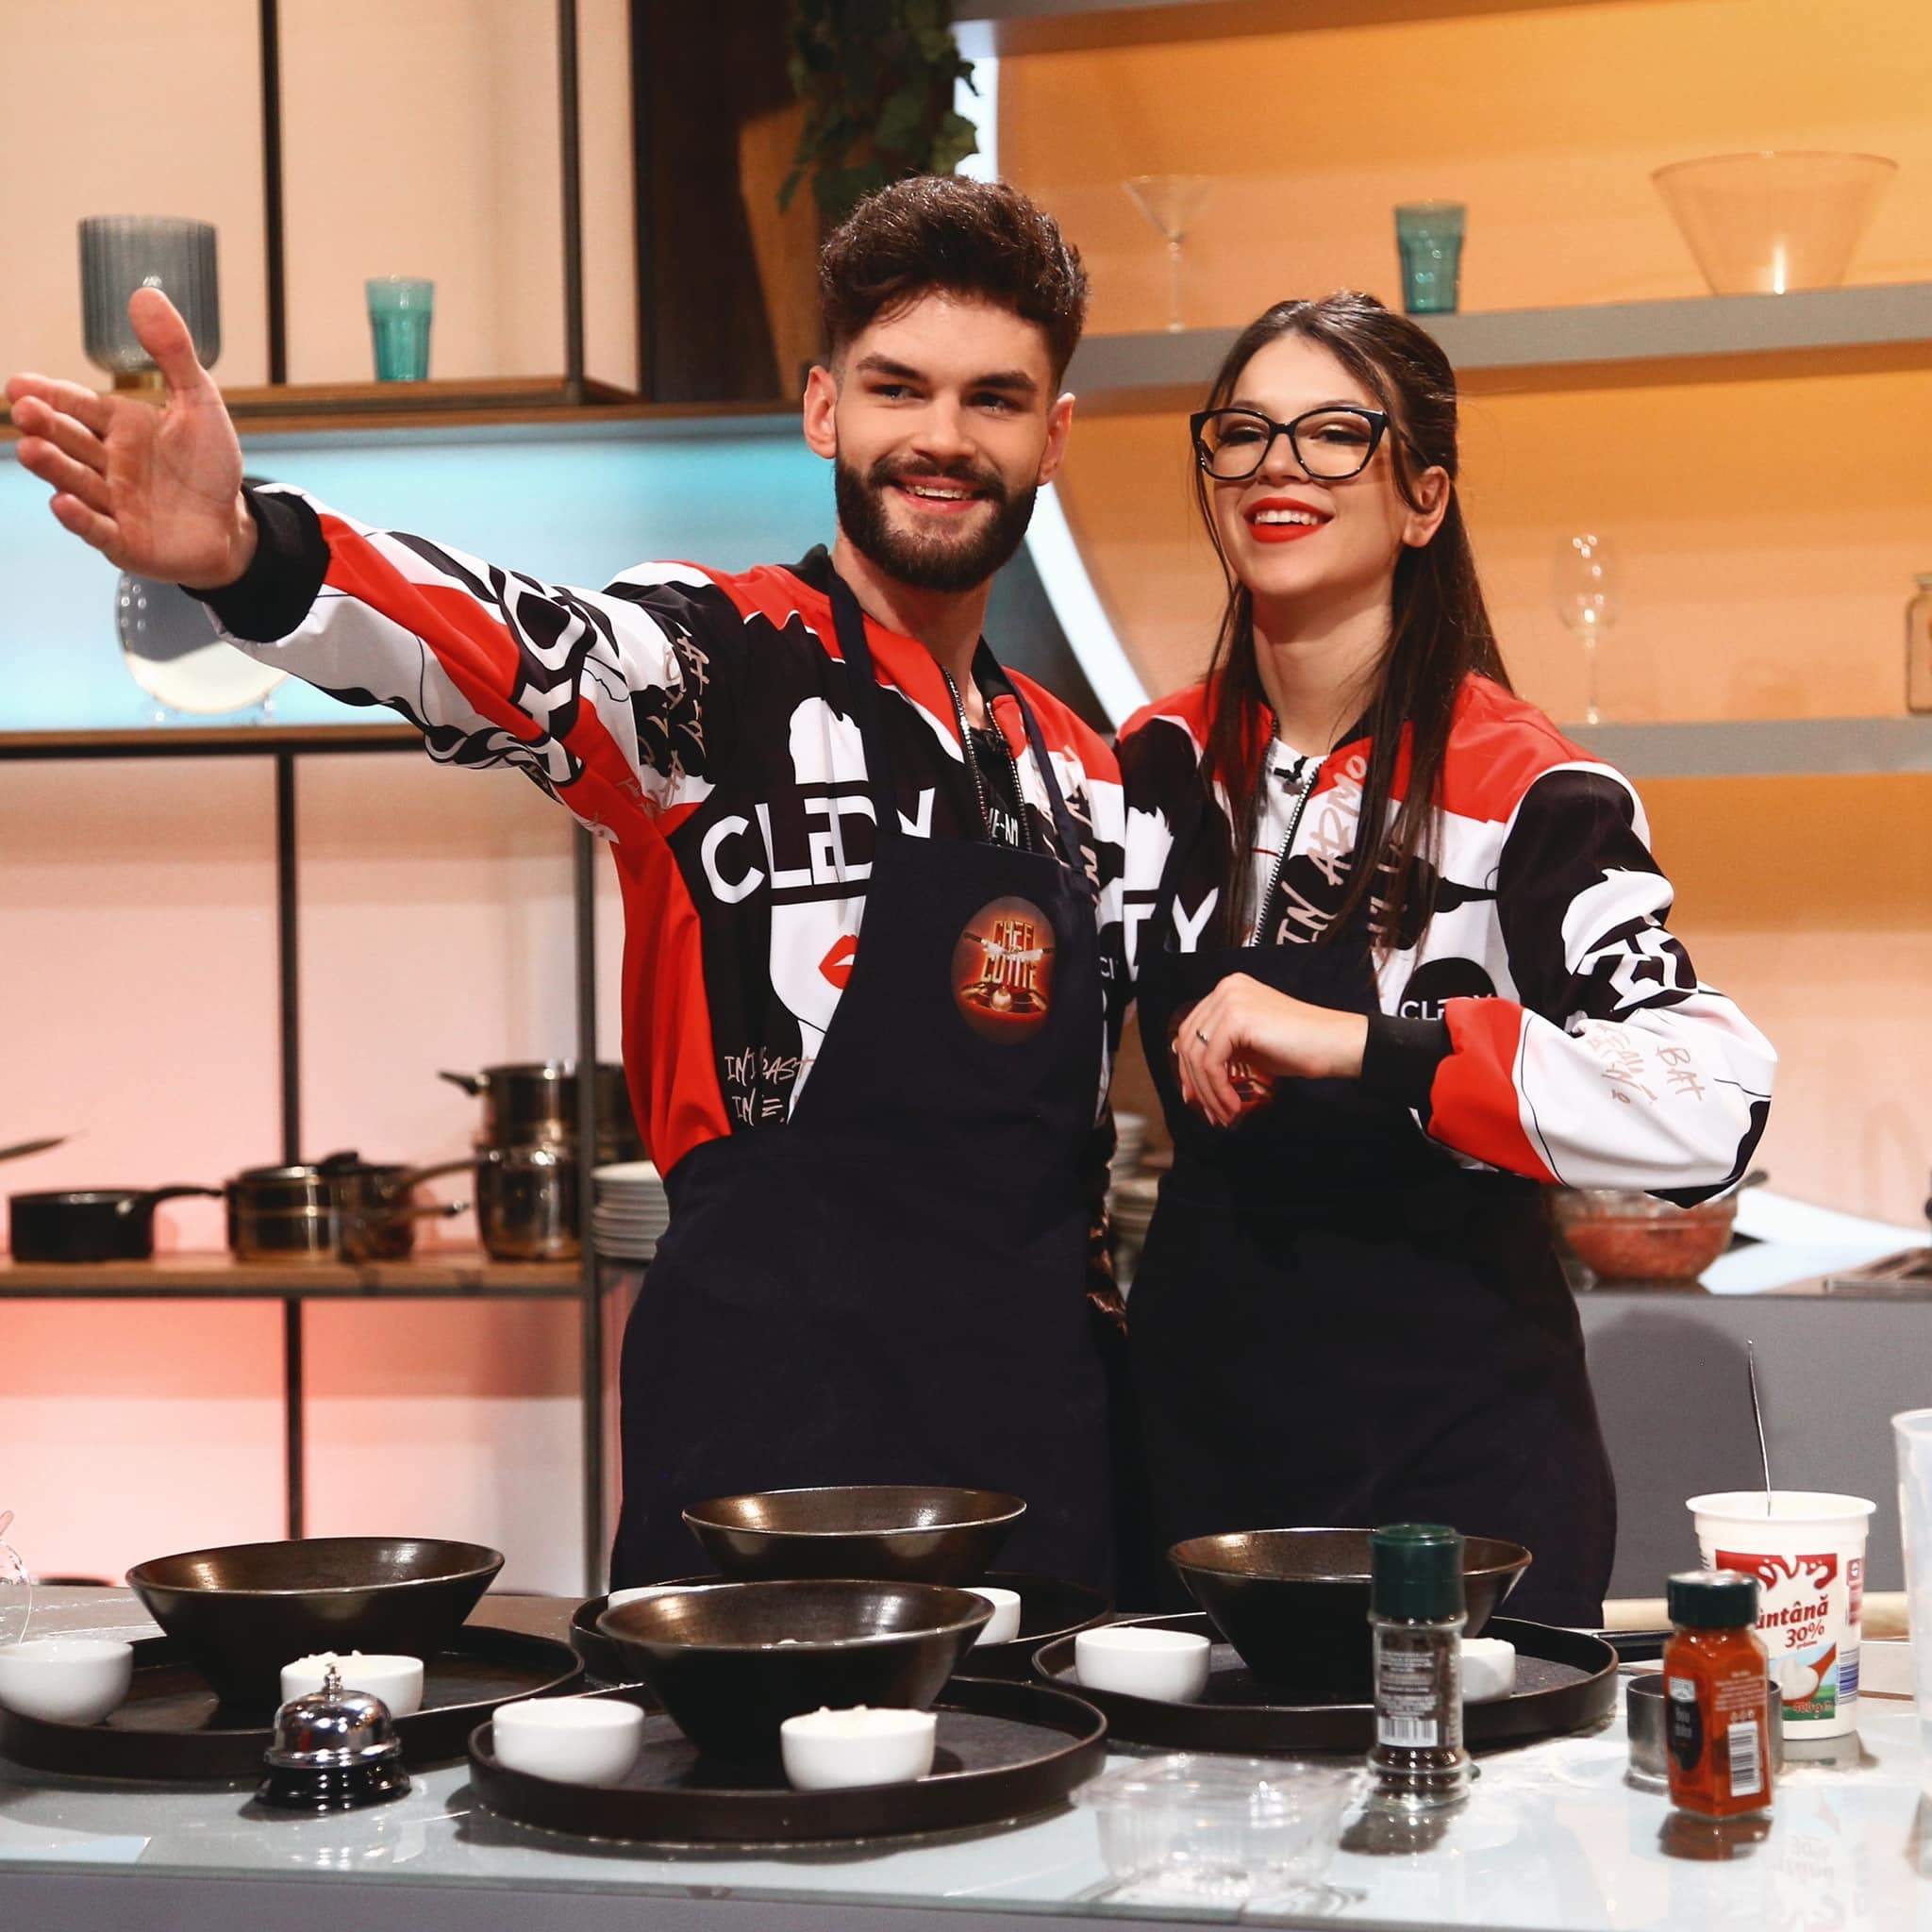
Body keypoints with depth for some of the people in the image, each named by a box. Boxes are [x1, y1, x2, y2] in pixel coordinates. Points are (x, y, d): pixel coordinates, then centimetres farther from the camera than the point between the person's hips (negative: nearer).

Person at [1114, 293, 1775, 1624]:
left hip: (1454, 1445, -5)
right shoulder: (1162, 764, 5)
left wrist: (1360, 1045, -30)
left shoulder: (1521, 791, -12)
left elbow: (1710, 1110, -26)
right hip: (1201, 1402, 5)